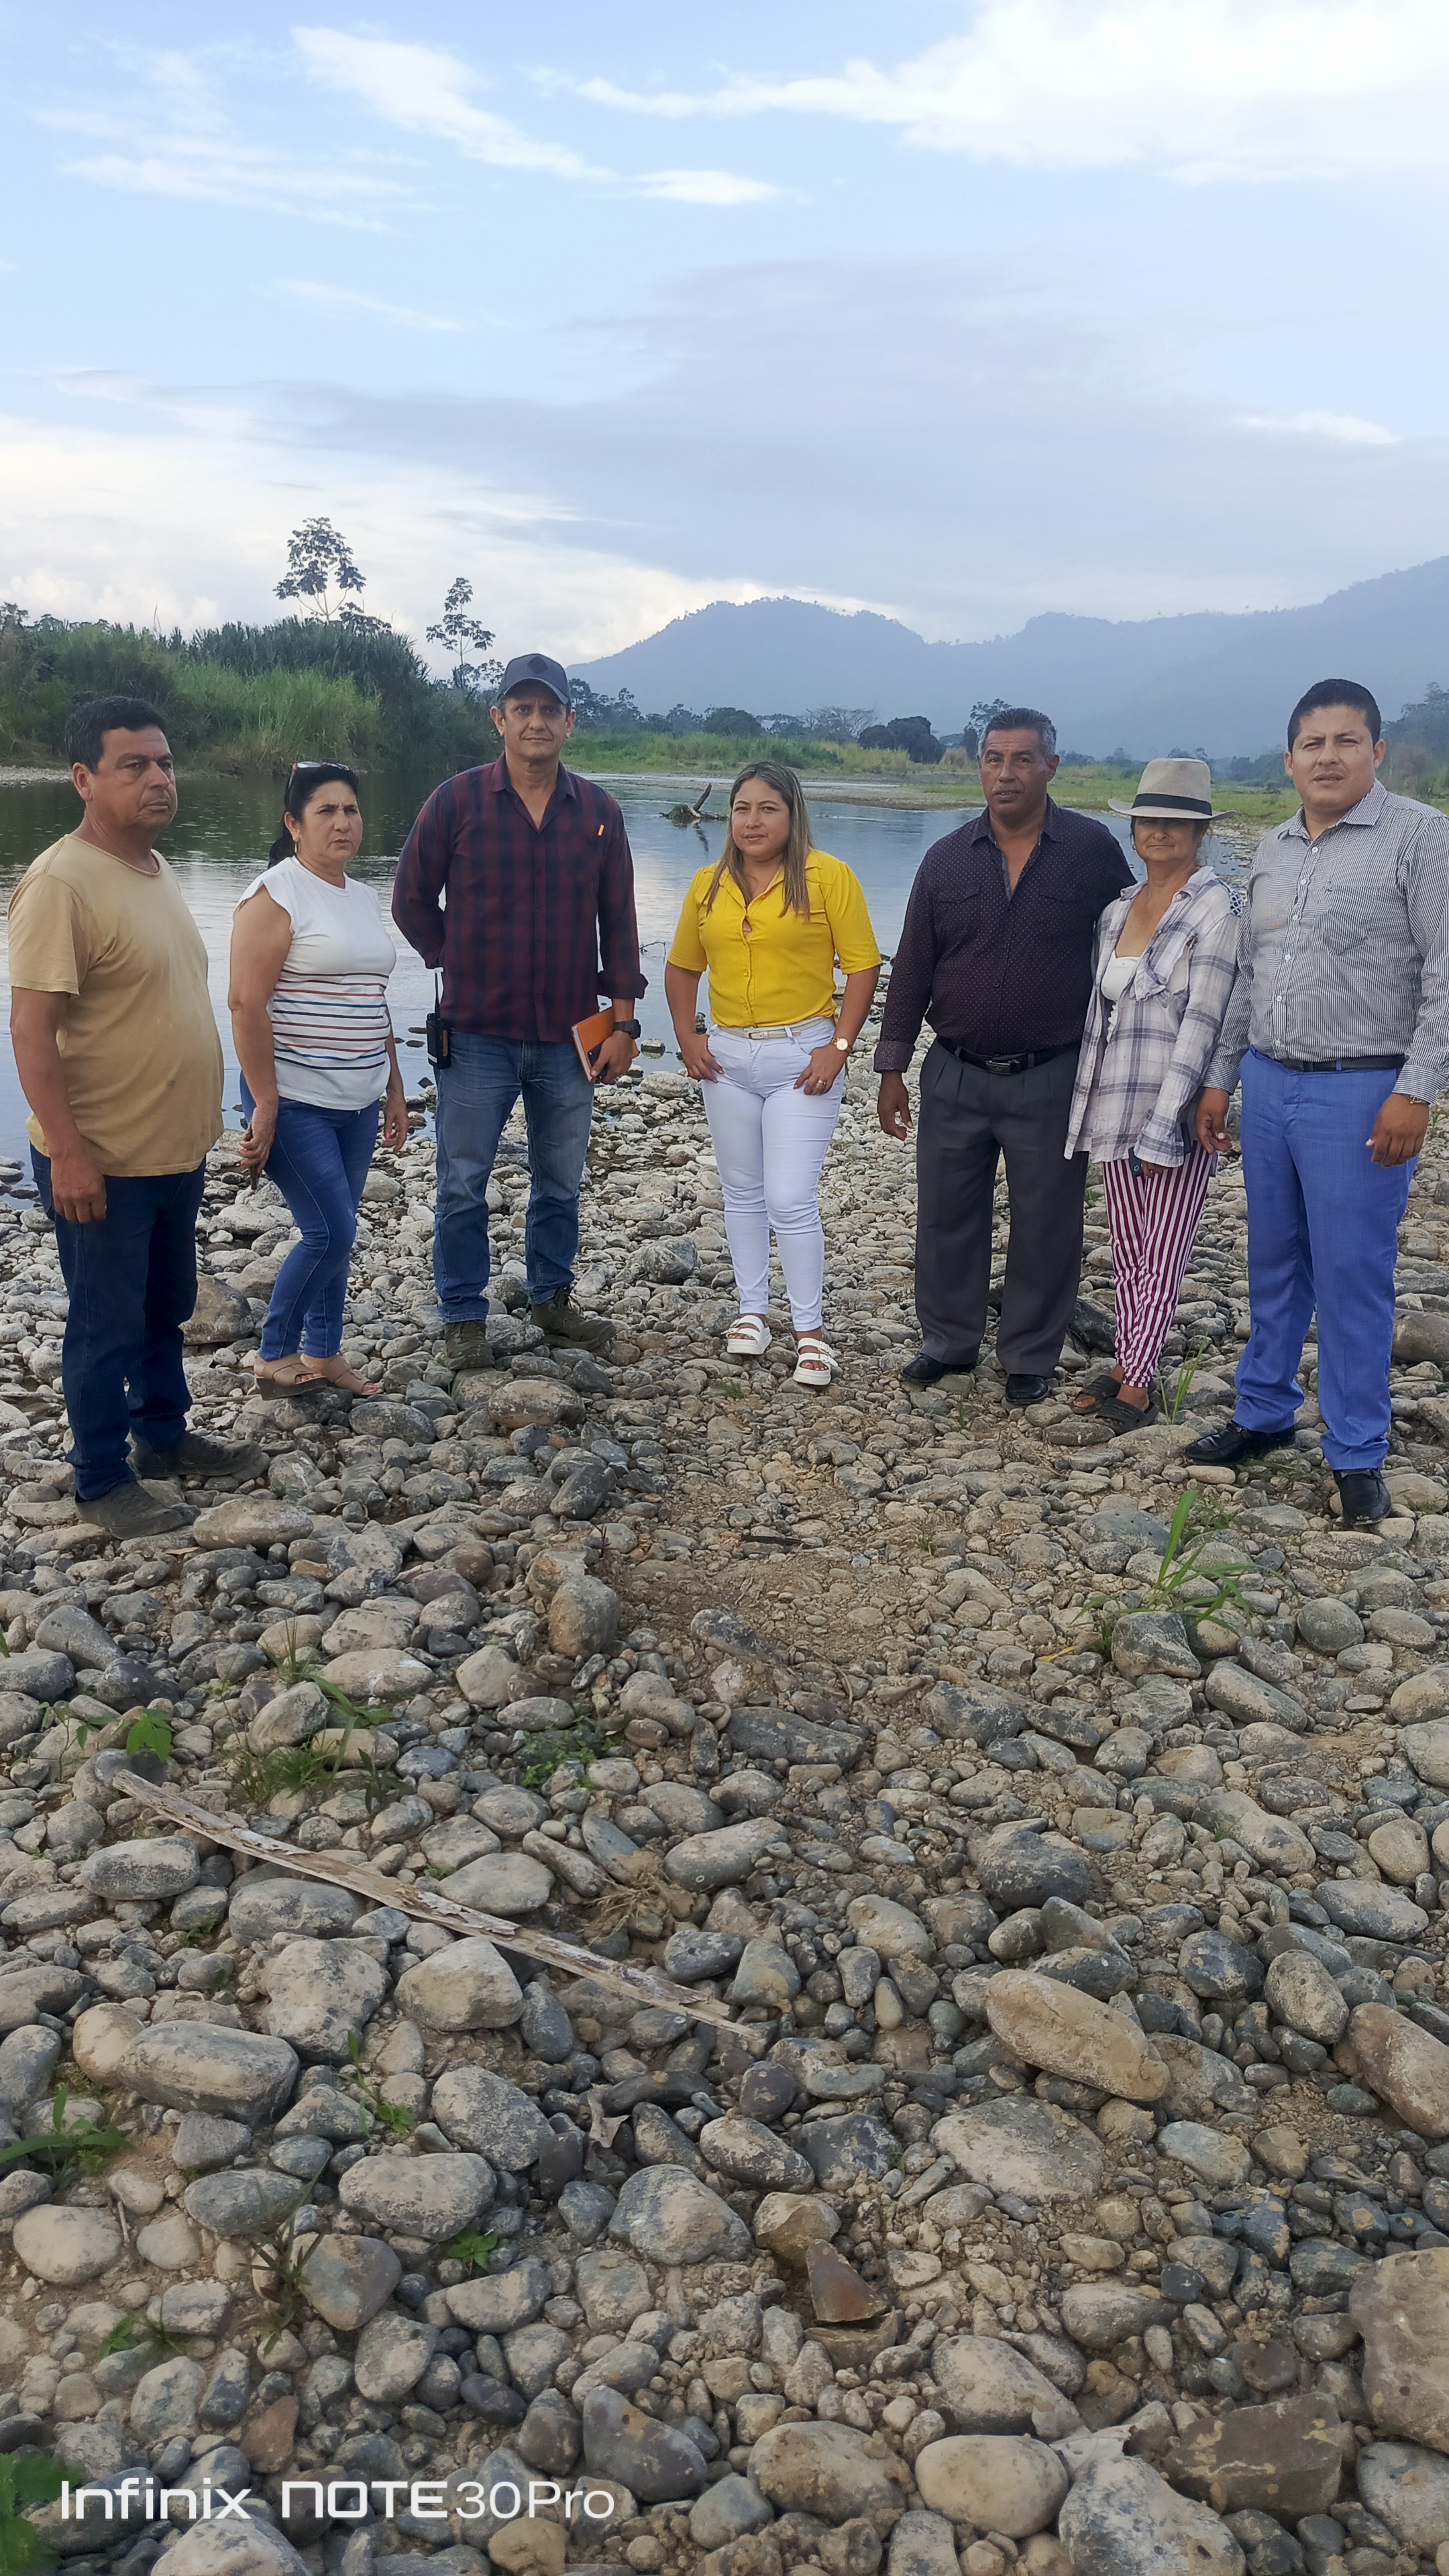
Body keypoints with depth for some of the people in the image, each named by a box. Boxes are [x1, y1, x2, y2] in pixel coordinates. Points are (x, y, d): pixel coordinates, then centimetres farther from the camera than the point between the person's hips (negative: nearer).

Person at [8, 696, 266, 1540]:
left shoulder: (154, 870, 9)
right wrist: (68, 1151, -25)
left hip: (176, 1148, 8)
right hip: (102, 1159, -8)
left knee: (167, 1309, 21)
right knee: (108, 1325, 5)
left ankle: (164, 1433, 39)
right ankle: (103, 1479, 20)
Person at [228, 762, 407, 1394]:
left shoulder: (362, 897, 14)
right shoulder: (275, 895, -11)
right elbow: (247, 1003, -16)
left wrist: (394, 1090, 20)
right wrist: (265, 1106, -19)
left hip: (357, 1103, 7)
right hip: (296, 1101, -7)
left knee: (334, 1232, 11)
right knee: (331, 1232, -8)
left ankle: (324, 1352, 24)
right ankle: (274, 1355, 9)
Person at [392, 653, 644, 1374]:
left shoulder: (598, 812, 4)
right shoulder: (456, 801, -3)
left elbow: (617, 920, 5)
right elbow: (412, 900, 5)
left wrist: (623, 1021, 1)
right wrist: (460, 964, 5)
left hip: (569, 1035, 2)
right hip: (478, 1034, -2)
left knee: (561, 1182, 13)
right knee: (463, 1184, 4)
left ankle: (552, 1298, 30)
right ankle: (464, 1315, 16)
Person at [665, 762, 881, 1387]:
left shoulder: (827, 876, -7)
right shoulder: (709, 885, 6)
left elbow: (863, 965, -7)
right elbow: (682, 967, 16)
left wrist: (840, 1046, -14)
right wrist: (686, 1037, 4)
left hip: (801, 1057, -5)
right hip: (727, 1058, 5)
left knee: (791, 1201, -8)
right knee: (742, 1192, 14)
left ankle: (810, 1330, 4)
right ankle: (752, 1309, 29)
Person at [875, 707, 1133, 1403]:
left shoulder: (1093, 850, -2)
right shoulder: (948, 858, 3)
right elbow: (912, 968, 6)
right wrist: (892, 1067, 5)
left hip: (1051, 1079, -2)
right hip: (955, 1077, 2)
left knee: (1046, 1227, 6)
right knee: (945, 1215, 11)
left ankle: (1029, 1358, 22)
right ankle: (948, 1340, 29)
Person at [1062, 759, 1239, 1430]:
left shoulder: (1214, 910, -10)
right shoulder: (1117, 909, 10)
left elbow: (1202, 1022, -15)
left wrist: (1162, 1128, -19)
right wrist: (1089, 1104, 11)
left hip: (1179, 1107, -6)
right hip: (1113, 1105, 6)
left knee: (1162, 1251, 1)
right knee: (1126, 1246, 13)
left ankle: (1137, 1382, 7)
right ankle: (1126, 1363, 24)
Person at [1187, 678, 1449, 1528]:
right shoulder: (1273, 851, 12)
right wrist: (1220, 1079, 17)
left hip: (1361, 1091, -6)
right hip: (1269, 1083, 6)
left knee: (1353, 1278, -2)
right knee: (1274, 1264, 15)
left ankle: (1358, 1456, 10)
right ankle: (1265, 1415, 29)